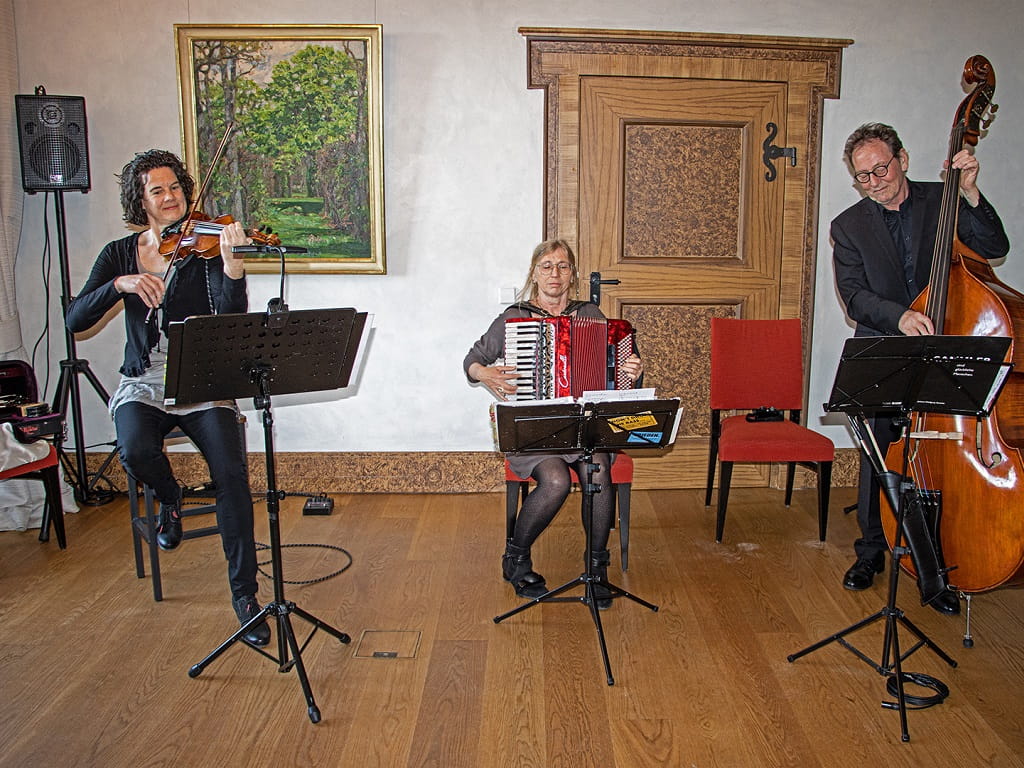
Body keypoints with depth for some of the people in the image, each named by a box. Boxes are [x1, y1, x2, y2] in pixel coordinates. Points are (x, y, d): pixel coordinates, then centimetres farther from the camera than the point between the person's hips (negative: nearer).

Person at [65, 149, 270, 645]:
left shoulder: (202, 248, 1)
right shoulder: (119, 255, 9)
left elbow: (231, 314, -17)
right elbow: (75, 320, -2)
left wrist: (231, 260, -33)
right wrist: (119, 285, -17)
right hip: (143, 386, 2)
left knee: (231, 472, -24)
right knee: (135, 451, -31)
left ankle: (244, 593, -12)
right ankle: (170, 498, 7)